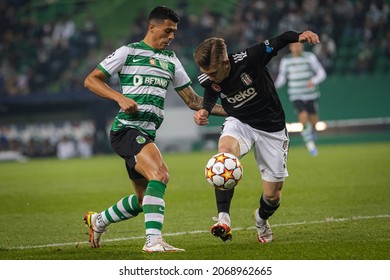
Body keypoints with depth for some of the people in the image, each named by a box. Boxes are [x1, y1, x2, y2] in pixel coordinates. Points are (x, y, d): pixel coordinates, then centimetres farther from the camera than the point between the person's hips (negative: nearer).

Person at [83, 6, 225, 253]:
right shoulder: (128, 52, 2)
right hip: (127, 128, -8)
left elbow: (193, 100, 19)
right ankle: (154, 240, -35)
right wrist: (120, 97, -13)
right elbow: (91, 80, 2)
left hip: (147, 135, 8)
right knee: (160, 174, -29)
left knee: (144, 199, 13)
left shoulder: (171, 60, 19)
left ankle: (98, 220, 37)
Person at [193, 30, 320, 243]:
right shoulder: (207, 80, -15)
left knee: (272, 196, 2)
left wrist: (300, 36, -40)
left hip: (271, 128, -2)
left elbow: (280, 41, -20)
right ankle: (223, 219, -35)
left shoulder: (248, 59, -27)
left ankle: (261, 219, 40)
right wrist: (204, 110, -10)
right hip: (239, 123, 2)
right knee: (225, 151, -36)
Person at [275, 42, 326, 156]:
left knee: (313, 120, 5)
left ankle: (312, 132, 43)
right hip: (296, 96, -1)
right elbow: (282, 78, 7)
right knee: (303, 116, -21)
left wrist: (314, 81, -26)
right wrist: (274, 86, -13)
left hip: (311, 95, 1)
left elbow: (322, 73, -6)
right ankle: (310, 143, -6)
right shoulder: (285, 60, -1)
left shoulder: (310, 57, -5)